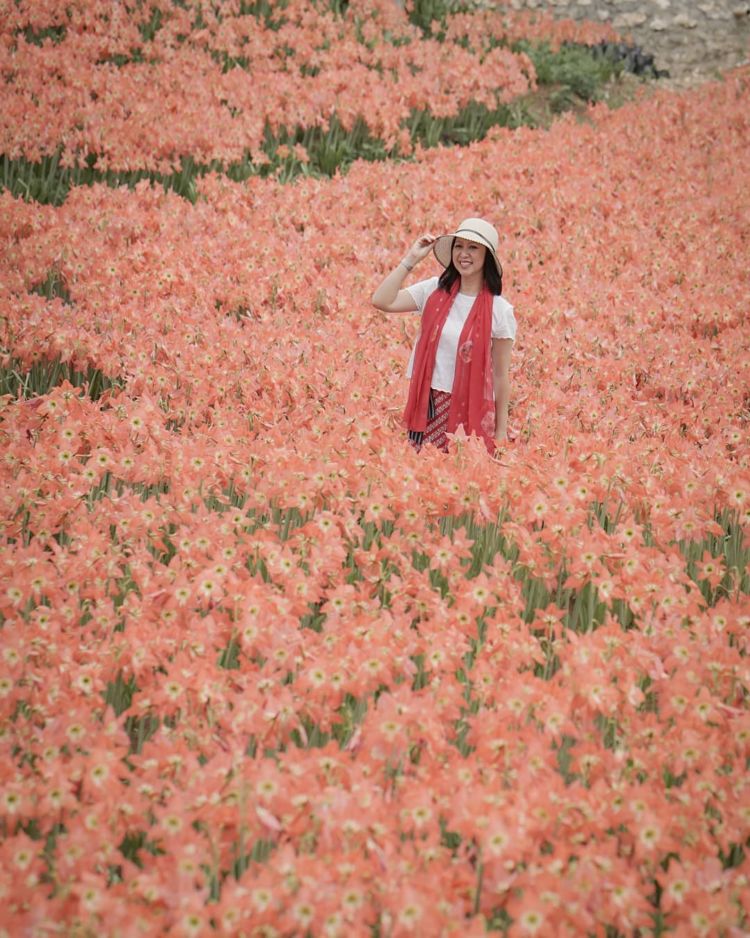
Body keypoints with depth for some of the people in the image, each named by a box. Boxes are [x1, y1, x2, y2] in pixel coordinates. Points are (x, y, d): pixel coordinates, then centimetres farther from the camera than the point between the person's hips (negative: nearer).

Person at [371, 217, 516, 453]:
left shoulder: (499, 310, -6)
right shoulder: (434, 290, 1)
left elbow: (501, 376, -2)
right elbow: (381, 301, -10)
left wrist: (501, 433, -1)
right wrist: (411, 258, -10)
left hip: (471, 411, -3)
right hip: (427, 406, 3)